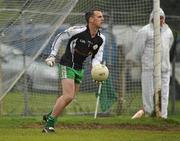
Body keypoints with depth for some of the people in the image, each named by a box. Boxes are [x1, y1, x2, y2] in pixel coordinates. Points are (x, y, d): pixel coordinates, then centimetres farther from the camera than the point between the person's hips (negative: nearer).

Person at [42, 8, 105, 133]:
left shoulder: (101, 39, -1)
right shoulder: (78, 31, -19)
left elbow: (97, 57, 5)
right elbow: (60, 37, -6)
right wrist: (52, 56, -7)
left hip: (79, 68, 7)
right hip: (67, 65, -7)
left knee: (69, 97, 11)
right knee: (68, 96, -17)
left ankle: (50, 116, 30)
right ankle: (50, 123, -7)